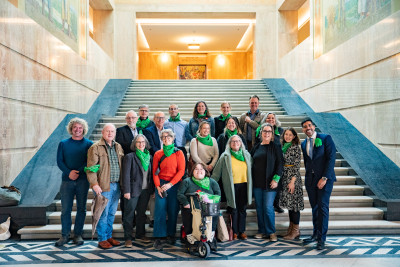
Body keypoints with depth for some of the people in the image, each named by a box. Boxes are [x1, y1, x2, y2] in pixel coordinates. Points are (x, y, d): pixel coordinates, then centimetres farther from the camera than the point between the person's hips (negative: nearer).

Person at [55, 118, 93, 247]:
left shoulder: (88, 144, 5)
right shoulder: (63, 144, 9)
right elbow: (59, 161, 3)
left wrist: (78, 172, -15)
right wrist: (69, 172, -13)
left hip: (83, 180, 0)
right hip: (67, 180, 1)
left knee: (81, 208, 5)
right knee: (65, 209, 3)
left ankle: (78, 235, 16)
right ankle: (65, 235, 14)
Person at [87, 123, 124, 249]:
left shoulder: (118, 147, 13)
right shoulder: (95, 147, -6)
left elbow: (123, 165, 18)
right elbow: (91, 167, -11)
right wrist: (94, 184, -18)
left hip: (116, 186, 6)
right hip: (103, 186, -6)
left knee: (112, 213, 14)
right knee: (103, 213, 0)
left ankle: (109, 236, 26)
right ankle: (102, 239, 12)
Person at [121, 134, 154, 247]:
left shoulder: (149, 157, 10)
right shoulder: (130, 157, -5)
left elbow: (151, 174, 12)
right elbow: (126, 175, -10)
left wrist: (153, 189, 8)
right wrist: (126, 191, -16)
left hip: (146, 190, 5)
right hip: (133, 190, -5)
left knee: (142, 213, 14)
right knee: (129, 214, 3)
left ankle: (140, 235, 28)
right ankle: (128, 238, 13)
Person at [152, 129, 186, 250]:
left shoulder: (178, 153, 2)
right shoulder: (158, 154, 7)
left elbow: (181, 171, -4)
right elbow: (154, 171, 7)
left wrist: (170, 184, -12)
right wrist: (158, 186, -6)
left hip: (175, 184, 0)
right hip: (161, 184, 1)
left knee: (173, 210, 3)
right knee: (160, 210, -5)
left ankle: (171, 234, 22)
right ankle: (158, 238, 1)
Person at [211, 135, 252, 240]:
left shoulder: (247, 155, 10)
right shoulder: (225, 156, -1)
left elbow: (251, 170, 15)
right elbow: (216, 173, 2)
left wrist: (250, 186, 11)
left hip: (244, 186, 3)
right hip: (232, 187, -3)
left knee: (242, 209, 9)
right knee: (234, 210, 3)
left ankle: (242, 231, 21)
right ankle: (235, 232, 16)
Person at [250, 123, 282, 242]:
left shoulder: (275, 147, 0)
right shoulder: (256, 147, 12)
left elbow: (279, 164, -4)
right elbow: (251, 163, 16)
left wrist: (276, 179, -13)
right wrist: (251, 180, 10)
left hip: (269, 183, -4)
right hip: (257, 183, 4)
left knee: (268, 207, -6)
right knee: (259, 207, 8)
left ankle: (271, 232, 9)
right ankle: (262, 231, 19)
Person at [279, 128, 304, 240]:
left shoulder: (296, 148, -9)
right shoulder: (282, 147, 12)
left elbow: (297, 166, -12)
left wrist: (292, 181, -18)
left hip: (292, 177, -7)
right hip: (284, 177, 7)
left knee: (293, 203, -3)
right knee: (289, 203, 12)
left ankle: (296, 231, 6)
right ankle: (291, 228, 22)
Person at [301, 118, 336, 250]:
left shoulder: (326, 138, -3)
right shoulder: (303, 144, 13)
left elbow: (331, 158, -9)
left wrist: (324, 178, -15)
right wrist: (308, 177, 10)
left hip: (324, 178, -5)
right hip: (310, 180, 5)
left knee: (323, 207, -7)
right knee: (314, 207, 10)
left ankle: (321, 238, 0)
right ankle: (315, 234, 22)